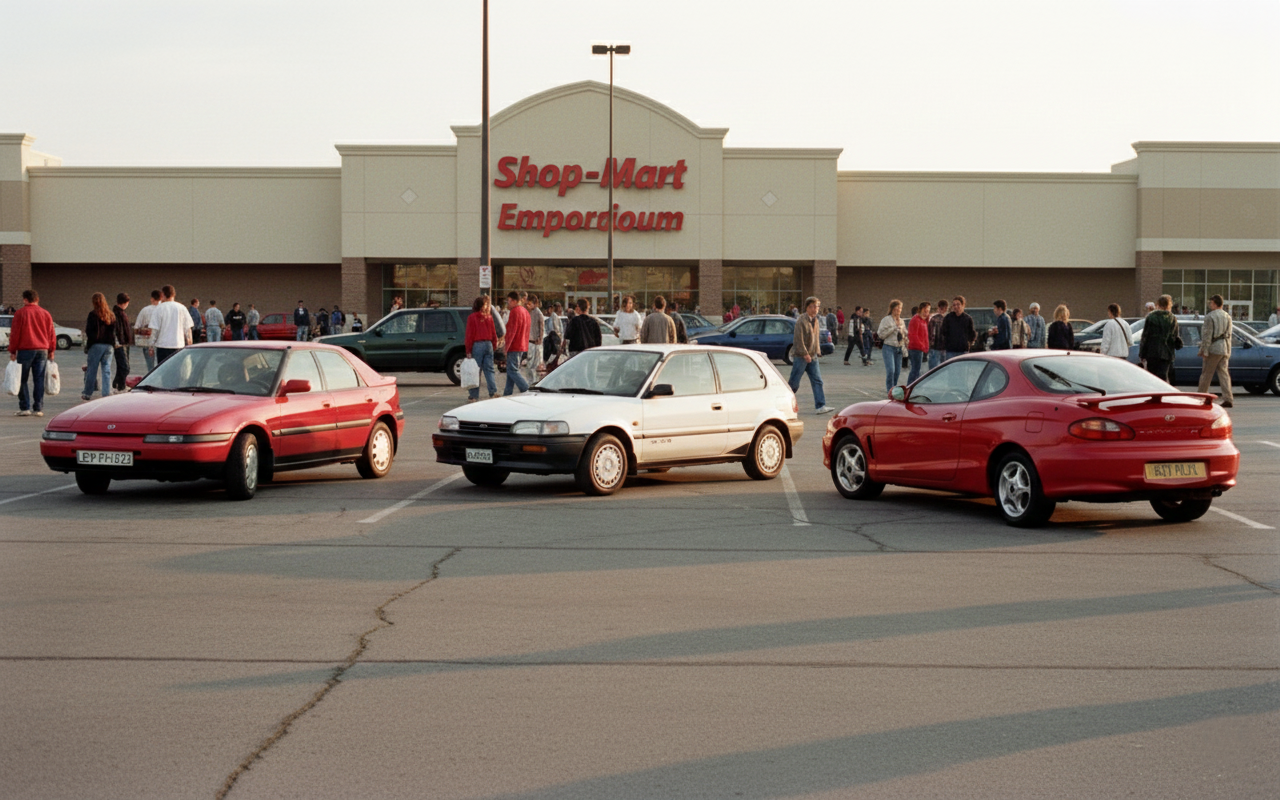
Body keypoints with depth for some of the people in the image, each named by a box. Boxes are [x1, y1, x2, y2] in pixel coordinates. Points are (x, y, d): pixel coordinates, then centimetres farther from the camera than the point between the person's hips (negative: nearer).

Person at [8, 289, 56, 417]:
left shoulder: (20, 313, -2)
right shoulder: (45, 314, 9)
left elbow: (14, 333, -4)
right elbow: (51, 334, 10)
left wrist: (12, 351, 0)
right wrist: (51, 350, 16)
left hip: (25, 350, -3)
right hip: (42, 350, 4)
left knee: (22, 380, 4)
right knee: (39, 380, 4)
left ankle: (25, 408, -2)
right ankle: (38, 409, 2)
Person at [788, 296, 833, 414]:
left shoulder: (815, 320, 11)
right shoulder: (801, 321, -15)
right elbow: (798, 339, -19)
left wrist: (817, 351, 14)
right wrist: (805, 354, -20)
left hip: (812, 356, 7)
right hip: (800, 356, -7)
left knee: (817, 381, -1)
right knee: (794, 382, 0)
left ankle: (820, 406, -4)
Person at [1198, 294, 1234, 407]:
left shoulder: (1210, 317, -9)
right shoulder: (1228, 317, 13)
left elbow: (1207, 335, -12)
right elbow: (1229, 335, 16)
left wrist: (1204, 350, -11)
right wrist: (1228, 350, 20)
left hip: (1214, 348, -6)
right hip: (1225, 349, 6)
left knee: (1206, 373, 2)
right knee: (1223, 372, 5)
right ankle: (1228, 399, -5)